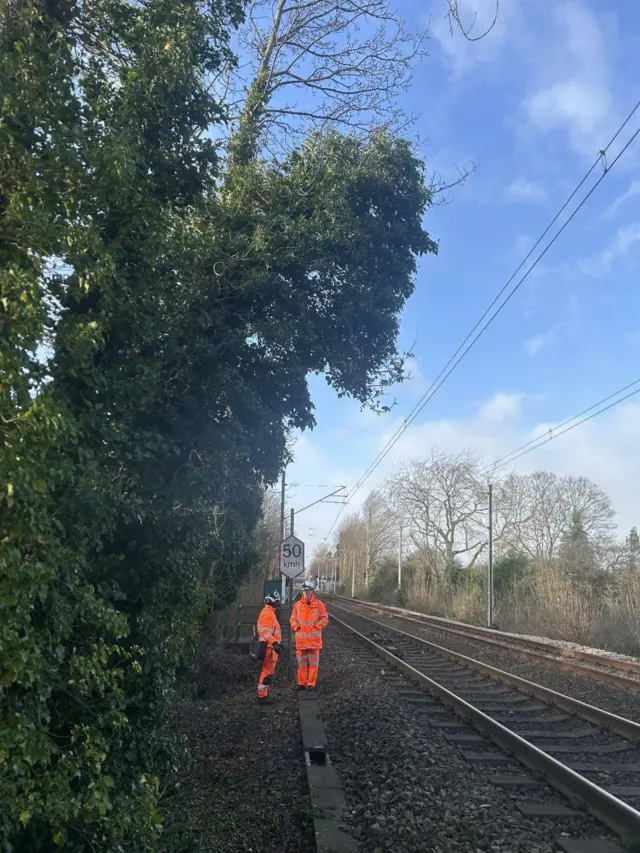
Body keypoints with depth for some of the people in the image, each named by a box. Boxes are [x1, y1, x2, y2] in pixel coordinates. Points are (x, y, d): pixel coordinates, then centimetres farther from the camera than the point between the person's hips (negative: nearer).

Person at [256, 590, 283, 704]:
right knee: (267, 672, -7)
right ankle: (262, 696, -3)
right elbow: (266, 631, -26)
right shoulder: (268, 613, -17)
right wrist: (274, 643, -35)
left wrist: (277, 643, 33)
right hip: (269, 648, -11)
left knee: (267, 671, 18)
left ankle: (263, 694, 26)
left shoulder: (269, 612, 17)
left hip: (270, 647, 11)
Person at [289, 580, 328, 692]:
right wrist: (296, 627, -4)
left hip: (314, 638, -2)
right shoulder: (297, 605, 4)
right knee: (301, 662, 9)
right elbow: (292, 619, 11)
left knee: (313, 662, 3)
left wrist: (316, 627, -9)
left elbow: (324, 618, 2)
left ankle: (311, 683, 11)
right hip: (301, 638, 2)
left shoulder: (319, 604, -2)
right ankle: (302, 683, 18)